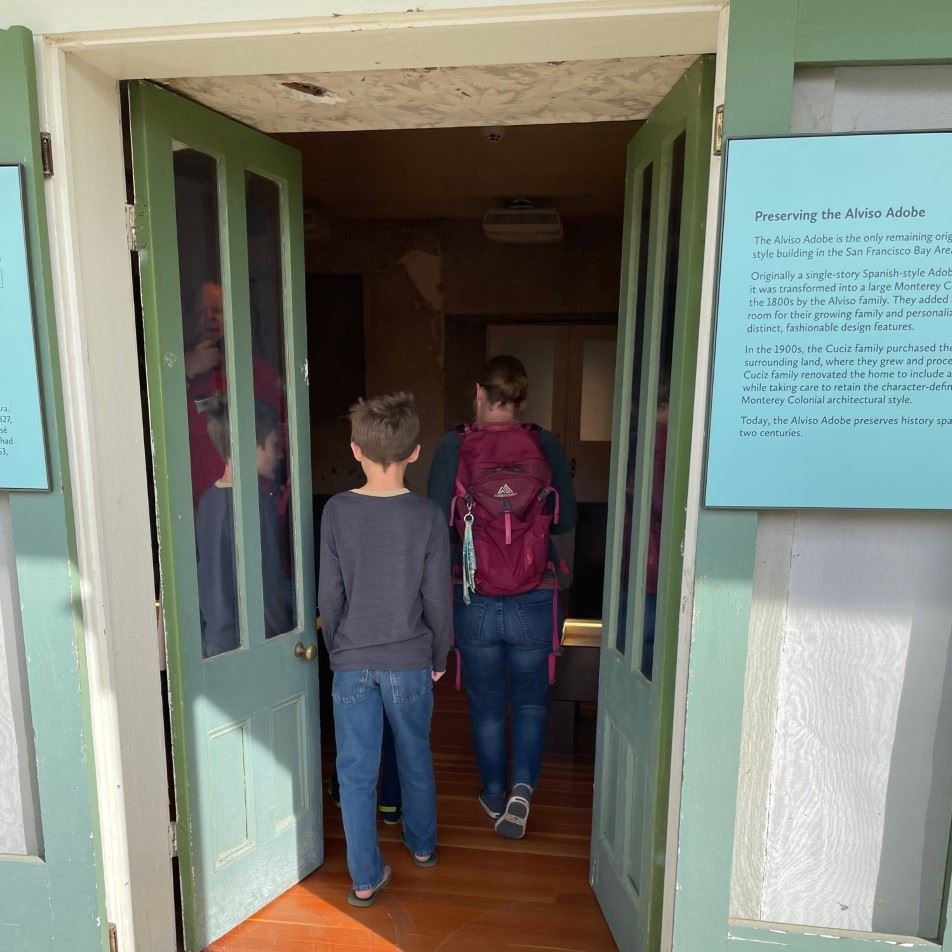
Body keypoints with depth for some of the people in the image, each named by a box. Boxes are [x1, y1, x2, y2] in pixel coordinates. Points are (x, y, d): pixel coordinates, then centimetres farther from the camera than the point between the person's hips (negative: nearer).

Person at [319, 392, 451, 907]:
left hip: (352, 663, 0)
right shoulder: (427, 515, -13)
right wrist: (439, 658, 7)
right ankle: (422, 844, 43)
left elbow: (329, 594, -5)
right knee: (415, 757, 22)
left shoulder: (337, 511, -11)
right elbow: (437, 599, -8)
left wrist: (337, 651, 11)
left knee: (356, 771, 13)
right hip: (409, 661, 1)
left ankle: (365, 878, 25)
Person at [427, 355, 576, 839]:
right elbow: (565, 520, -1)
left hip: (473, 601, 0)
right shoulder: (545, 445, -8)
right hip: (533, 602, 0)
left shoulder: (454, 446, -11)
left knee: (486, 705, 21)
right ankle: (522, 786, 10)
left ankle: (494, 796, 37)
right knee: (530, 701, 22)